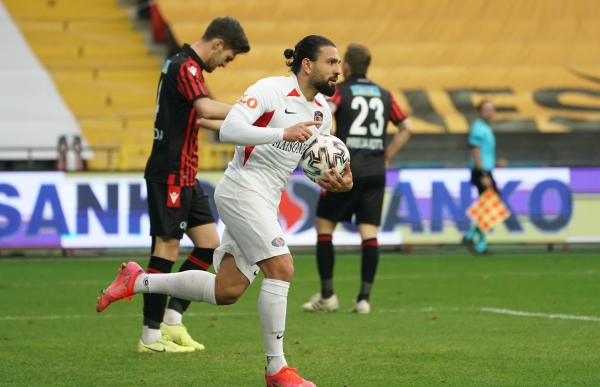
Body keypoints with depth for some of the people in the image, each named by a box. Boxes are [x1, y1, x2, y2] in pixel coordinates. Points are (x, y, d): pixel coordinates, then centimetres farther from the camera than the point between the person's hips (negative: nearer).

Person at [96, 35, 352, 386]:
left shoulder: (323, 111, 11)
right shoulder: (272, 89, -14)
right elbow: (230, 129, -25)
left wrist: (336, 181, -1)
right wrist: (283, 133, -33)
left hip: (265, 202, 9)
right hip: (243, 190, -9)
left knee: (227, 291, 6)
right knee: (281, 268, -18)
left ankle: (137, 282, 22)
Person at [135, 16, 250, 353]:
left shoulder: (189, 67, 16)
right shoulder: (185, 67, -16)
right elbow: (206, 108, -33)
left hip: (185, 176, 10)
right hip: (169, 174, -10)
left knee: (209, 243, 9)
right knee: (167, 248, -7)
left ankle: (172, 320, 12)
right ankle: (151, 336, -2)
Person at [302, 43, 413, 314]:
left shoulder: (339, 91, 0)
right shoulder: (383, 95, 13)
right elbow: (407, 128, 14)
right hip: (375, 171, 4)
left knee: (324, 226, 9)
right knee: (369, 233, 3)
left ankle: (327, 296, 6)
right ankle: (364, 299, -2)